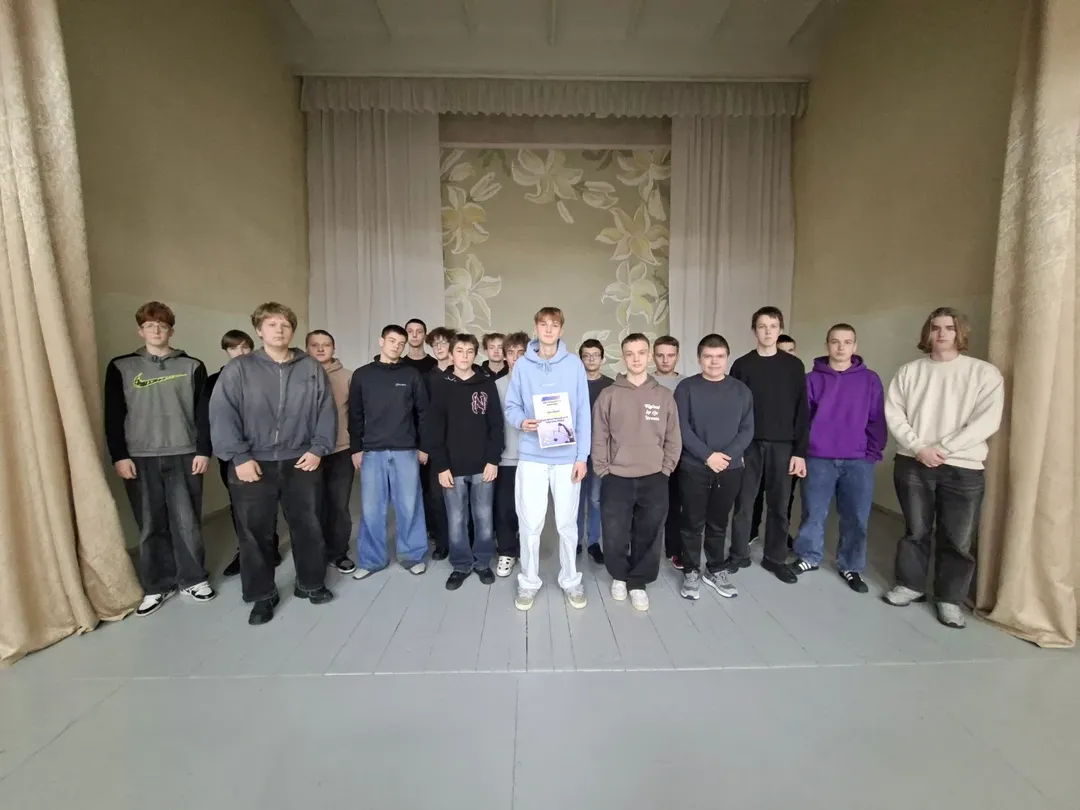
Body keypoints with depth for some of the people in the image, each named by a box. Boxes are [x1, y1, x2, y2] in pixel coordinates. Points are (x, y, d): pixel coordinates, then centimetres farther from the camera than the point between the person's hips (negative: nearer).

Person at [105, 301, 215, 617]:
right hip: (140, 459, 1)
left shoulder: (192, 366, 5)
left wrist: (203, 451, -4)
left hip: (184, 456, -1)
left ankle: (192, 579, 18)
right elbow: (113, 417, 4)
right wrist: (119, 456, -4)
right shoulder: (121, 367, 6)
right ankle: (158, 586, 20)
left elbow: (203, 413, 2)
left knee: (187, 522, 4)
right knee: (151, 526, 7)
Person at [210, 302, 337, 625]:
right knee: (255, 532, 8)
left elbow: (326, 412, 4)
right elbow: (221, 415, -6)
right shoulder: (238, 369, -1)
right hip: (253, 465, -1)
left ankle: (311, 583, 31)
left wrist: (319, 448, -5)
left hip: (301, 463, 2)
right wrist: (239, 456, -12)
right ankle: (262, 595, 26)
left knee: (308, 526, 11)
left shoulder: (312, 369, 4)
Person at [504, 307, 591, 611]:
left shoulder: (574, 364, 1)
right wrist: (521, 421, -18)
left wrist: (582, 455, -4)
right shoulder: (522, 365, 3)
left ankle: (570, 580, 30)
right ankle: (528, 582, 26)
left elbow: (583, 412, 0)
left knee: (567, 523, 11)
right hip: (531, 456, 0)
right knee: (530, 524, 6)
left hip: (567, 457, 0)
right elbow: (511, 406, 5)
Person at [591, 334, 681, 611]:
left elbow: (673, 438, 8)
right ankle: (619, 576, 31)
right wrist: (603, 471, -4)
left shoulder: (664, 395, 4)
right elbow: (599, 438, 0)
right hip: (616, 479, -1)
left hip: (654, 479, 1)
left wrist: (665, 470, 1)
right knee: (615, 536, 4)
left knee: (648, 538, 8)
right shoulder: (609, 395, 0)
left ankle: (637, 582, 29)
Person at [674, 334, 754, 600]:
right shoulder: (687, 388, -3)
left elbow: (747, 429, 2)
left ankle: (716, 570, 31)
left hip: (730, 469, 3)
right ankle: (691, 572, 22)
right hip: (694, 468, -2)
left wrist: (728, 454, -13)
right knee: (693, 523, 7)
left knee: (718, 523, 15)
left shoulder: (741, 391, 6)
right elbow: (681, 427, -10)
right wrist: (708, 455, -17)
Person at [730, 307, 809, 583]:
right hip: (749, 445, -1)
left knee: (779, 505, 9)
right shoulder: (742, 365, 2)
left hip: (782, 446, 1)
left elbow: (801, 411, 2)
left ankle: (775, 558, 24)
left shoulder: (794, 365, 4)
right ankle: (739, 554, 21)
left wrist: (800, 451, -3)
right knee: (743, 503, 6)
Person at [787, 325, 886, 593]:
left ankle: (850, 566, 25)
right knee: (813, 514, 7)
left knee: (856, 518, 8)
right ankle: (808, 557, 24)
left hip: (858, 461, 1)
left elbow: (877, 420, 4)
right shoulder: (813, 379, 2)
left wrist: (873, 452, -2)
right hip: (818, 459, -1)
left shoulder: (870, 380, 4)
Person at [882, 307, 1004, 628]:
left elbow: (987, 421, -9)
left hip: (963, 468, -1)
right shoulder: (909, 371, 6)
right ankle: (910, 585, 27)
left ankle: (950, 598, 21)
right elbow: (893, 413, -1)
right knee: (915, 530, 13)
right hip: (912, 464, 1)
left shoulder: (984, 372, 0)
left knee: (958, 539, 5)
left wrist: (942, 448, -16)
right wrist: (918, 448, -13)